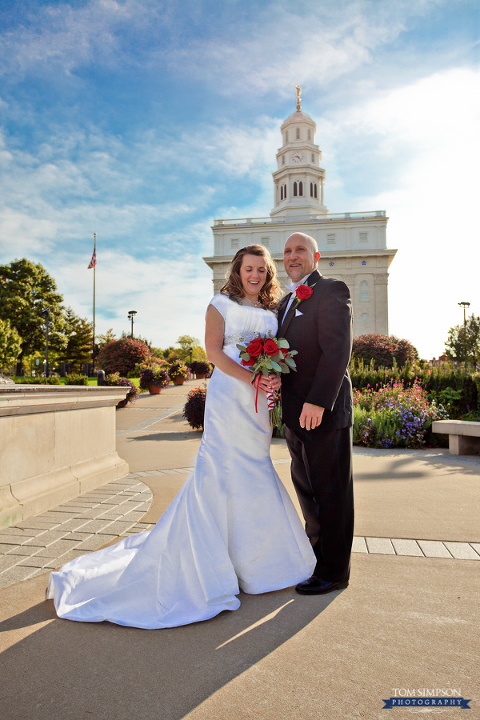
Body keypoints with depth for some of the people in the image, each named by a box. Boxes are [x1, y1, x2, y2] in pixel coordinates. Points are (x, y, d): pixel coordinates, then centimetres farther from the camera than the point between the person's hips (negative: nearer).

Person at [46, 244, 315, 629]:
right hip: (228, 396, -6)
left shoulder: (272, 314, 18)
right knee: (223, 471, -5)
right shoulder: (221, 304, 3)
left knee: (252, 474, 11)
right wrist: (251, 378, -19)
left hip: (260, 402, 6)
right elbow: (214, 350, -8)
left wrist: (274, 380, -7)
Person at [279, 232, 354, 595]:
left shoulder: (331, 290, -9)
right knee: (306, 488, 20)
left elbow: (337, 349, -20)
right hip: (297, 413, 9)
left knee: (331, 491, 4)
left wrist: (317, 402, -25)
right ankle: (317, 555, 38)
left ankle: (333, 572, 19)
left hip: (324, 411, -9)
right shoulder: (287, 301, 18)